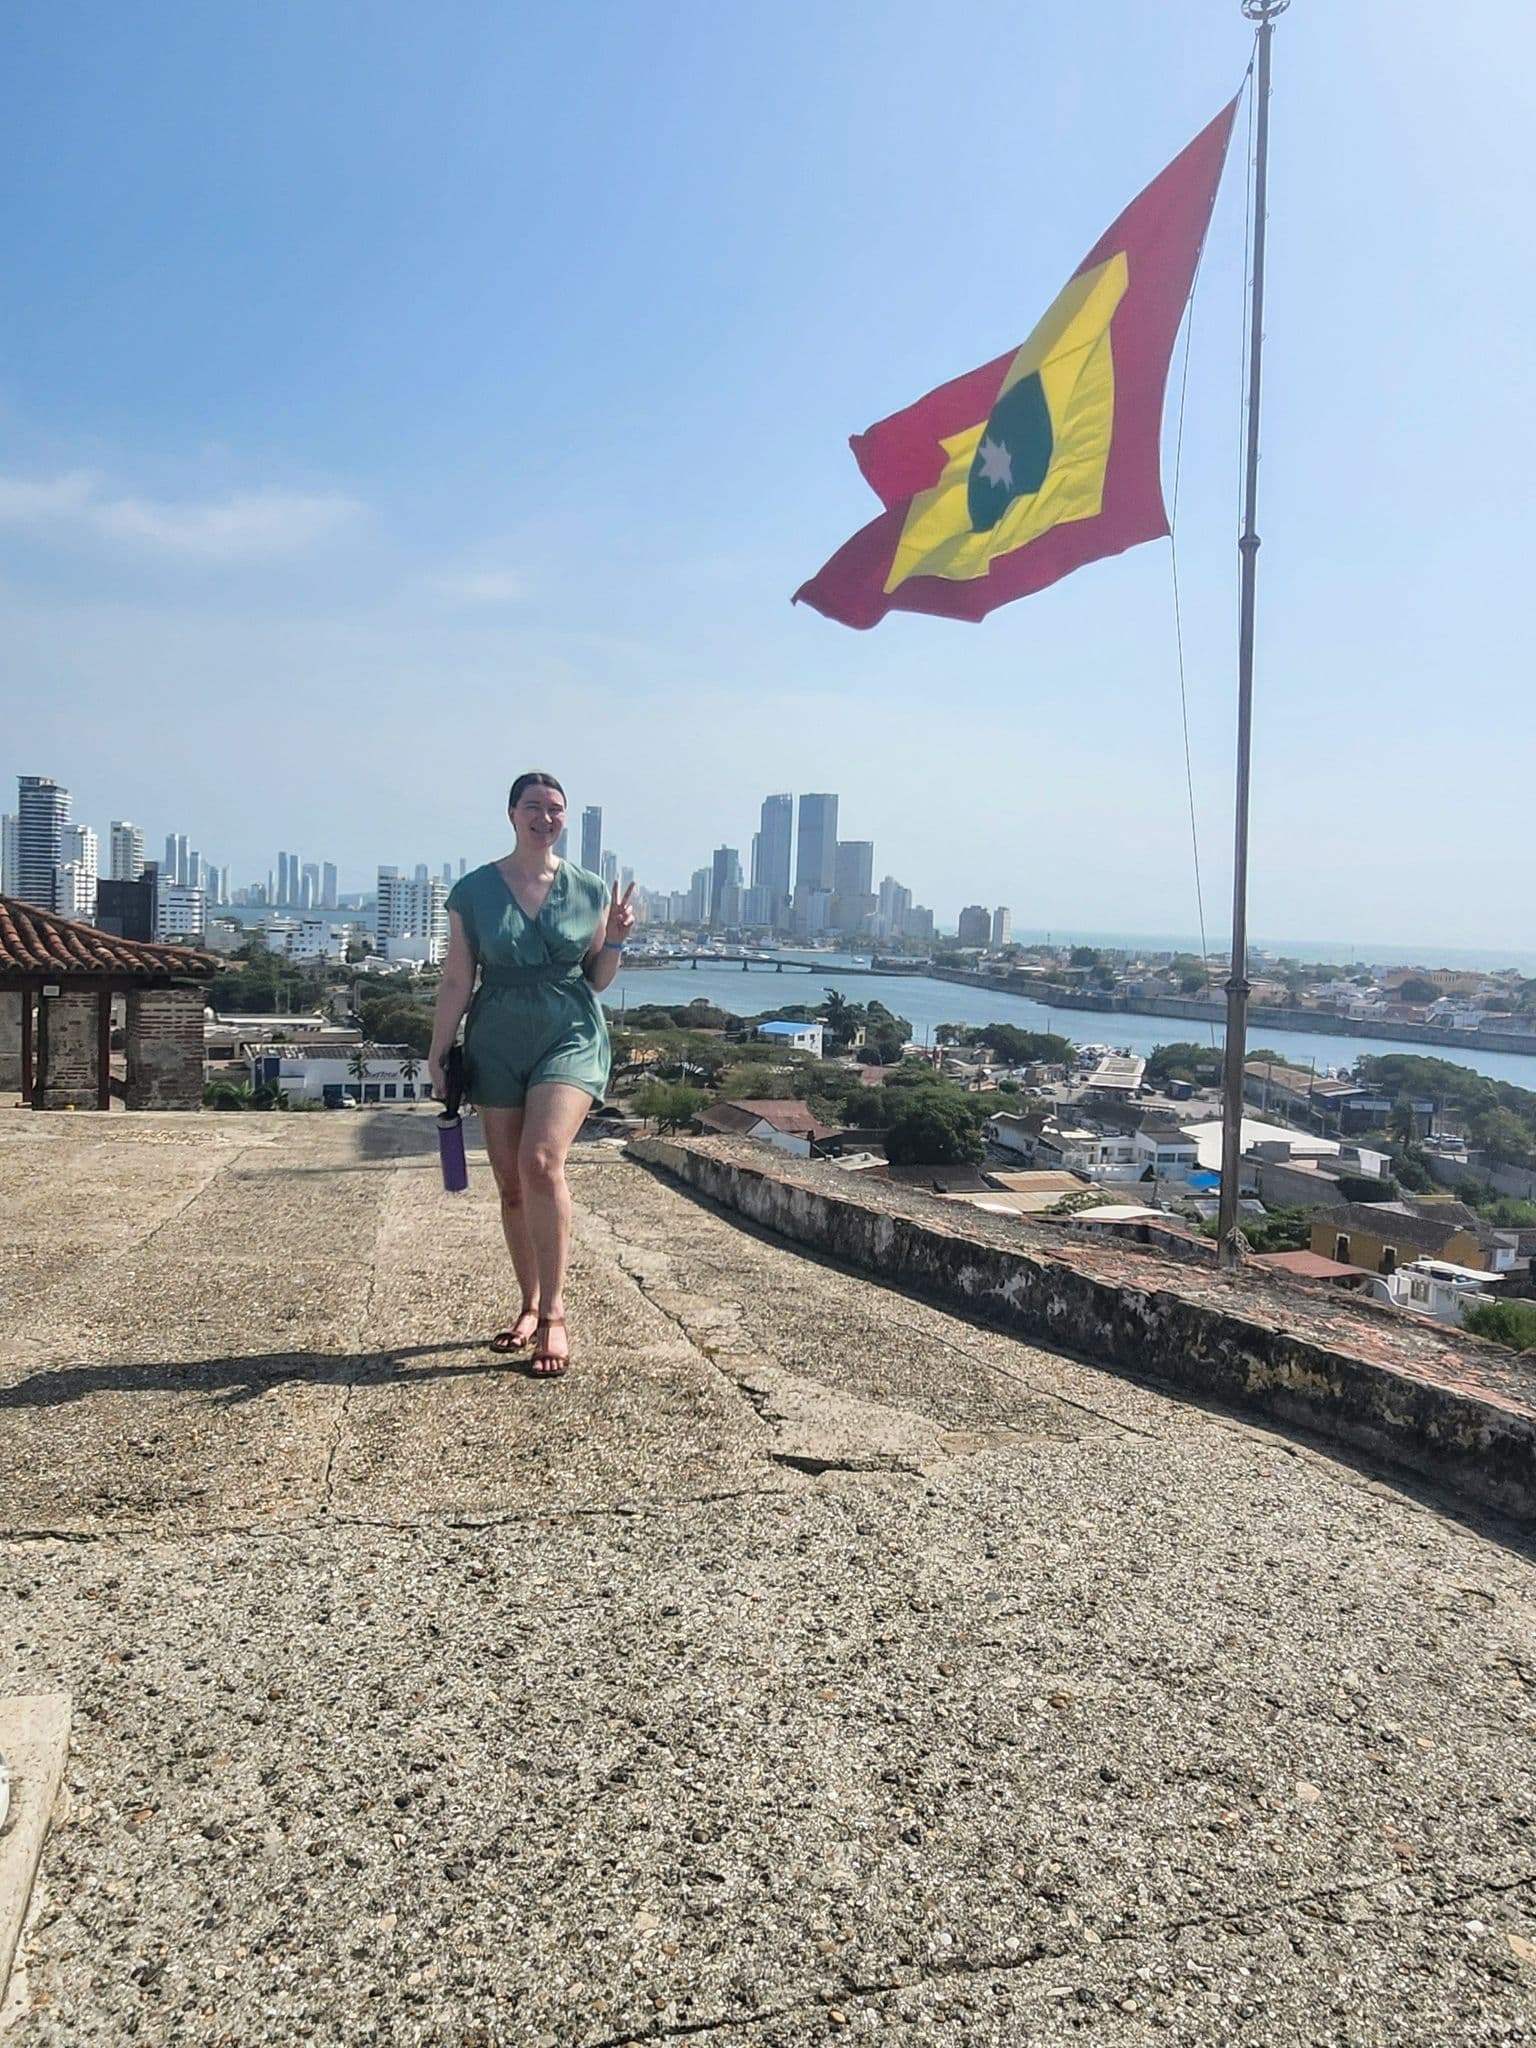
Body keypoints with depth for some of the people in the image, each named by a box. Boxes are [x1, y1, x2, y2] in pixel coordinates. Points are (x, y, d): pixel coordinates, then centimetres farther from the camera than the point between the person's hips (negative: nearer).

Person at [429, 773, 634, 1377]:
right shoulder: (473, 891, 1)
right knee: (511, 1184, 6)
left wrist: (614, 941, -7)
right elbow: (456, 981, 3)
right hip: (497, 1045, 2)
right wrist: (438, 1055, -1)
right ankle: (530, 1306, 24)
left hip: (570, 1038, -1)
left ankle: (554, 1312, -15)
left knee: (541, 1162, -22)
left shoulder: (589, 891, 4)